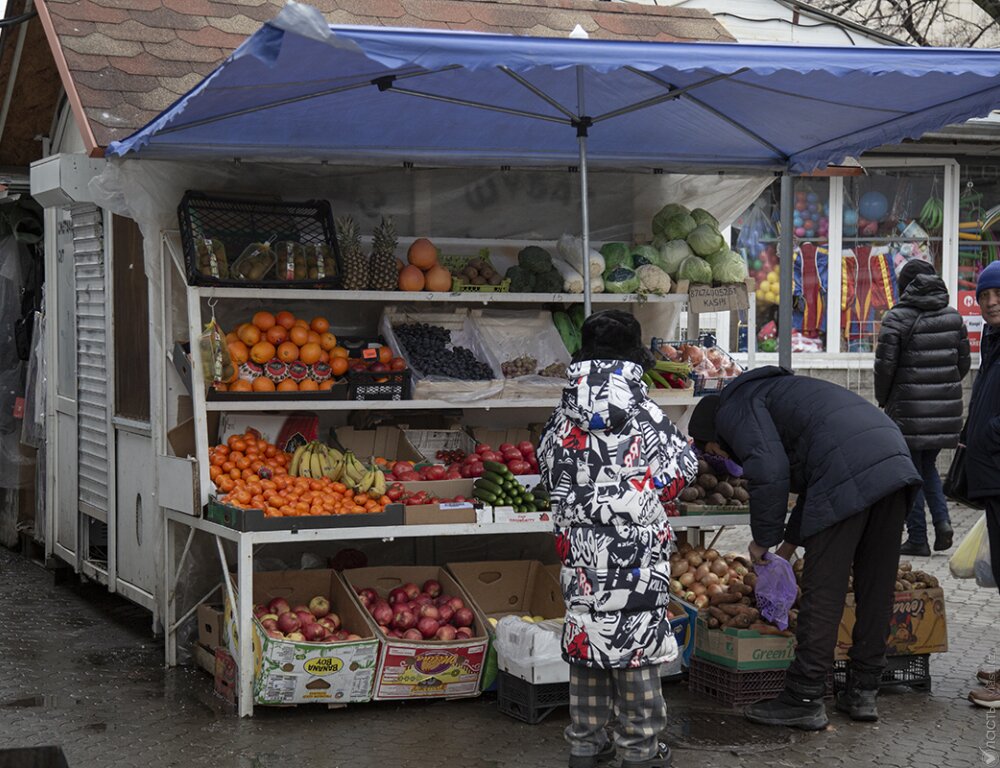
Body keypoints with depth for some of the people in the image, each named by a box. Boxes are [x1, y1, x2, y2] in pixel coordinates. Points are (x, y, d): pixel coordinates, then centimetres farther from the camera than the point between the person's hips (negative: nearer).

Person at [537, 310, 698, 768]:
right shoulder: (642, 414, -12)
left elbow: (548, 472, 11)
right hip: (634, 551, -4)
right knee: (637, 643, 5)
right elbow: (682, 470, -5)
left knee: (586, 632, 13)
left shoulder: (565, 417, 0)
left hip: (579, 549, 4)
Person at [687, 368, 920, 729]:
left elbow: (769, 473, -8)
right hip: (895, 459, 9)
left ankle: (804, 700, 2)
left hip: (849, 475, -9)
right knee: (875, 587, 13)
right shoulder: (771, 392, 37)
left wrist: (763, 540, 5)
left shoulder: (735, 407, 8)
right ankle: (862, 692, 21)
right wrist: (789, 543, 41)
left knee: (823, 591, -3)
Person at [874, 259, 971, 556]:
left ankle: (917, 538, 5)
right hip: (946, 405, 5)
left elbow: (885, 364, -11)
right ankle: (942, 519, 1)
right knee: (928, 464, 20)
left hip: (910, 407, -5)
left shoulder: (897, 317, -9)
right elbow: (964, 361, 10)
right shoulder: (953, 316, 7)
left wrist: (883, 398, 5)